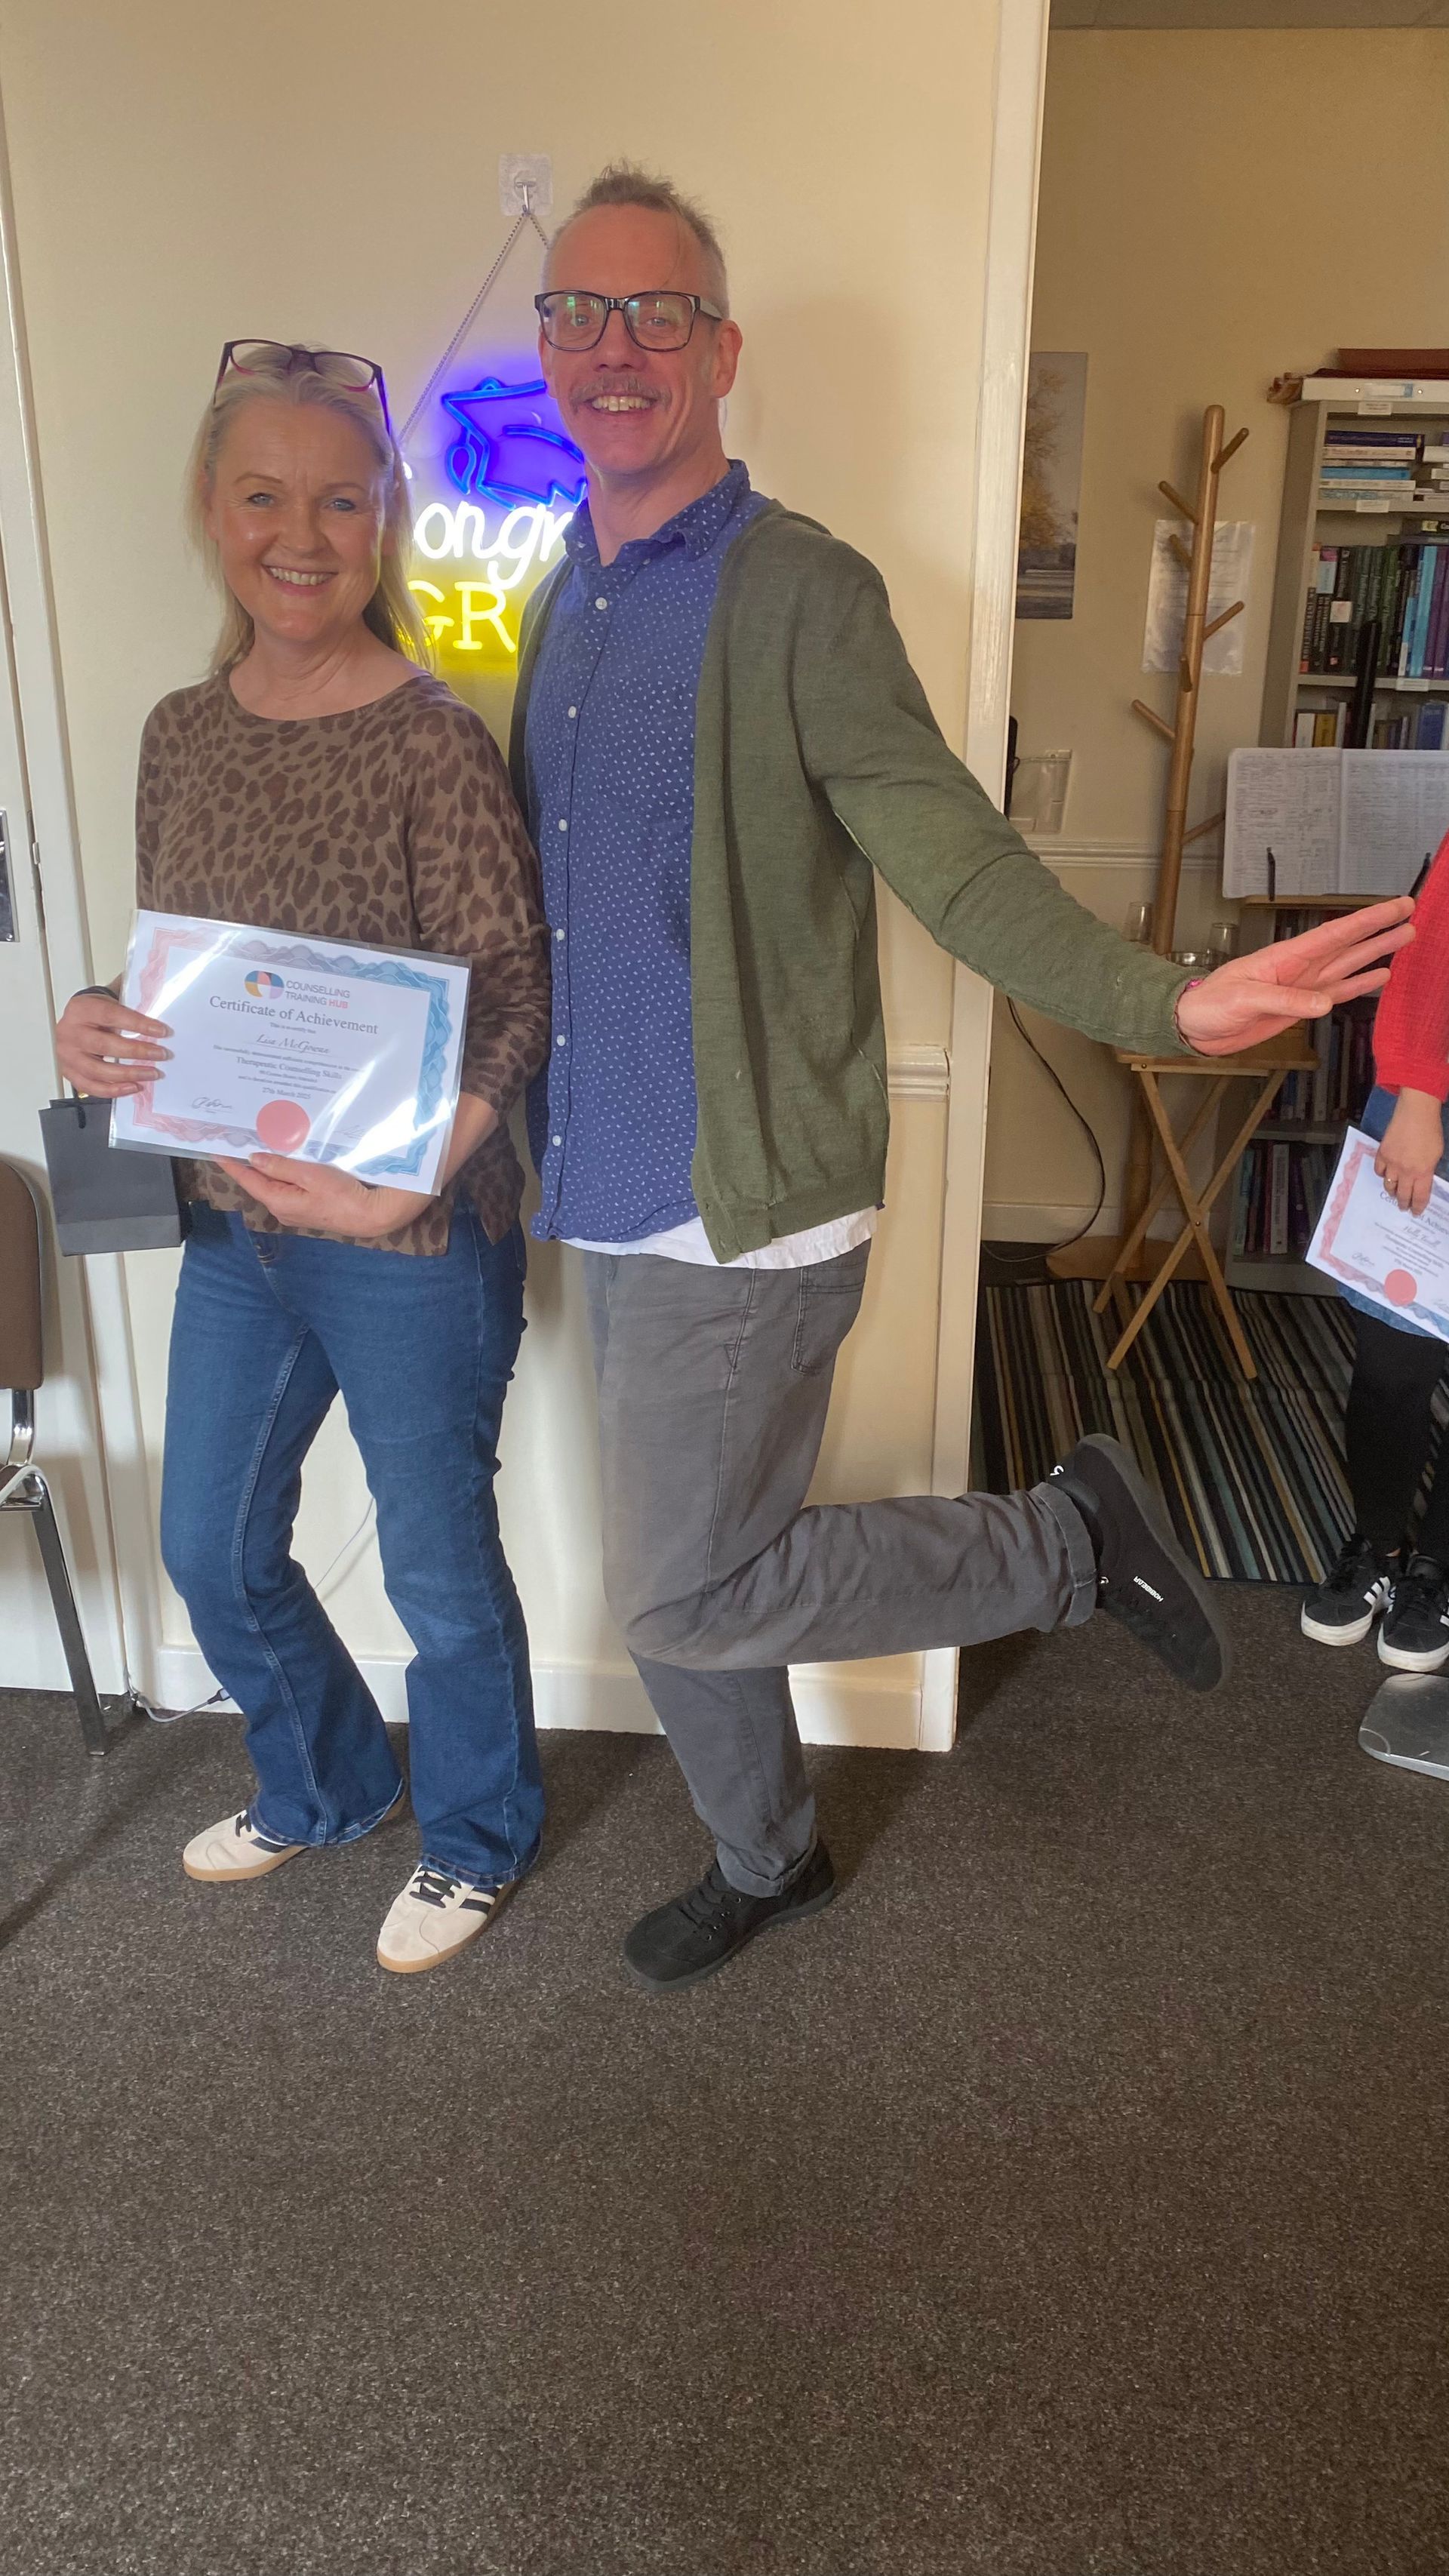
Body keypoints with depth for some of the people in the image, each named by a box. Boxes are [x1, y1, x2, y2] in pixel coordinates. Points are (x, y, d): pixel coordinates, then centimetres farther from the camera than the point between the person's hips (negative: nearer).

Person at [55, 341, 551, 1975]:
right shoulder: (180, 733, 3)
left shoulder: (433, 741, -15)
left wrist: (408, 1184, -29)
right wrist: (95, 1032, -11)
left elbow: (511, 999, -18)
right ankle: (322, 1785, 48)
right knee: (211, 1550, 20)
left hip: (411, 1237, -6)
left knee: (437, 1568, 11)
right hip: (233, 1224, 7)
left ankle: (475, 1838, 40)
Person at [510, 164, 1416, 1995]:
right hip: (615, 1204, 7)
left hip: (745, 1207, -7)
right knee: (681, 1581, 18)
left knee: (684, 1600, -4)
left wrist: (1162, 1006, -32)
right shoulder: (561, 605, 12)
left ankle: (1067, 1542, 13)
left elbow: (946, 850, -18)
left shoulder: (801, 593, -11)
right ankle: (765, 1860, 42)